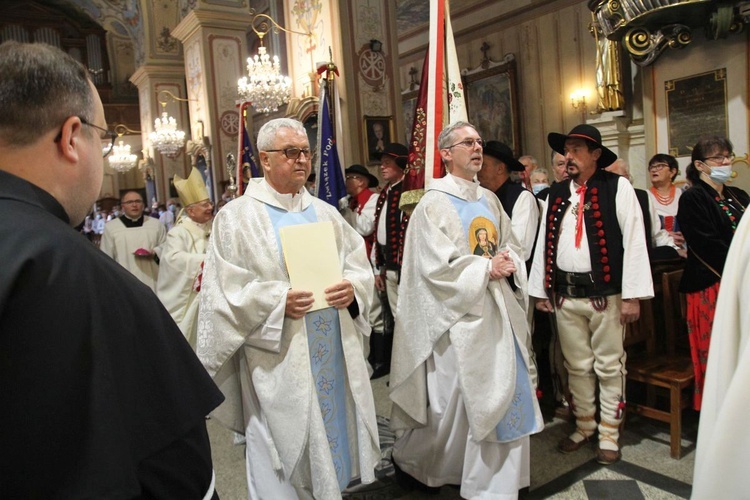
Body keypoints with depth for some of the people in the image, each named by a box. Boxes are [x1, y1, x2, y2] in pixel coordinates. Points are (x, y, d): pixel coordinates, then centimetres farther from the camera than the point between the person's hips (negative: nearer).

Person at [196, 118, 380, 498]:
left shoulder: (326, 213, 11)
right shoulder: (236, 217, -3)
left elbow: (360, 266, 10)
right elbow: (223, 292, -9)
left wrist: (352, 287, -12)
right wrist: (278, 301, -22)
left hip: (336, 356, 5)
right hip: (277, 364, -4)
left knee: (332, 444, 17)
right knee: (283, 465, 5)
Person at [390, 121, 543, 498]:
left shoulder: (489, 199, 12)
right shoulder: (434, 204, -9)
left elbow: (512, 245, 15)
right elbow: (435, 266, -16)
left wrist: (509, 264, -7)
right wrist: (486, 269, -16)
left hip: (498, 310, 7)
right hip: (458, 315, -6)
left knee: (507, 394, 10)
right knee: (452, 399, 4)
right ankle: (407, 457, 31)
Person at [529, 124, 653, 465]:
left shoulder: (617, 187, -3)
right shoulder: (556, 193, 11)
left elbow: (634, 241, -8)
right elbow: (544, 243, 12)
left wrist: (632, 295, -12)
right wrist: (541, 290, 9)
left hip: (605, 293, -4)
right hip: (564, 295, 4)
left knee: (609, 366, 7)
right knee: (576, 366, 14)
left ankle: (609, 434, 23)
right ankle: (584, 426, 30)